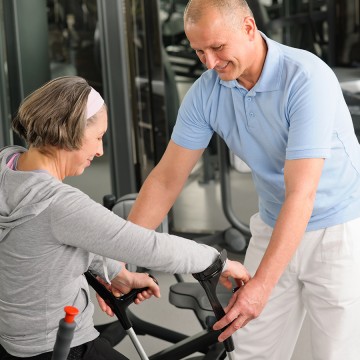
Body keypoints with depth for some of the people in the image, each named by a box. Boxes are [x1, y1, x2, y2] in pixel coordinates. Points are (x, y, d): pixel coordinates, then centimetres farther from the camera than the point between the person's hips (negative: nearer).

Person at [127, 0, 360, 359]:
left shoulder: (307, 78, -27)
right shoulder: (205, 92, -9)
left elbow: (301, 193, -31)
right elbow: (167, 178, -3)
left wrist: (261, 285, -36)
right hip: (274, 228, 5)